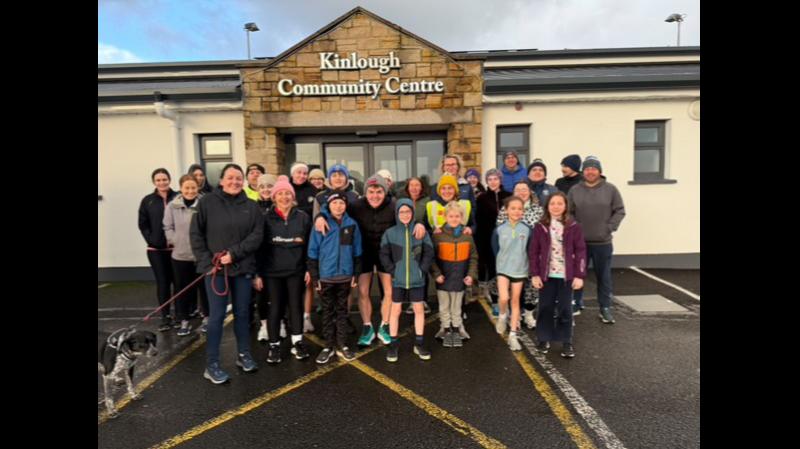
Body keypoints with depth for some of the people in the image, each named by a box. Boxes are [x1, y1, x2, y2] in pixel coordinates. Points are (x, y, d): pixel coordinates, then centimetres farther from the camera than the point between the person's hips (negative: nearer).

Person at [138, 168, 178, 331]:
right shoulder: (147, 201, 5)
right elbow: (143, 225, 5)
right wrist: (151, 240, -6)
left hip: (176, 248, -1)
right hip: (156, 250, 2)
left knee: (178, 281, 6)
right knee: (162, 283, 5)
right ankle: (165, 317, 13)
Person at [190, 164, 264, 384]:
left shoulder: (251, 206, 3)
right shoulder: (207, 202, -1)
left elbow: (257, 235, -4)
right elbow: (196, 233, -1)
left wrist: (234, 253, -14)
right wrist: (206, 260, -9)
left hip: (243, 267, 3)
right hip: (215, 267, -2)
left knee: (242, 313, 13)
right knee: (216, 316, 1)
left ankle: (244, 355, 29)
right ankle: (212, 364, 13)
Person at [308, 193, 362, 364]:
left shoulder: (352, 224, 0)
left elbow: (357, 251, 6)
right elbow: (313, 252, -4)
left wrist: (355, 273, 4)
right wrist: (315, 276, -6)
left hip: (345, 275, 2)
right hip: (326, 276, -2)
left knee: (342, 310, 13)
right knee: (328, 311, 10)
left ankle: (342, 345, 24)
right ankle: (328, 346, 22)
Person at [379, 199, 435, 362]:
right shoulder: (390, 233, -5)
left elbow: (429, 253, 0)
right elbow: (384, 255, -2)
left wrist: (422, 270, -8)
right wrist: (393, 271, -9)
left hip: (417, 279, 1)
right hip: (398, 280, -1)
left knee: (419, 310, 11)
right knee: (395, 311, 7)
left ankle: (419, 343, 25)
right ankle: (393, 344, 20)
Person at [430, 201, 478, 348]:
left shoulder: (467, 235, -1)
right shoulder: (438, 235, -9)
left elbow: (473, 257, 3)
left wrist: (471, 274, -5)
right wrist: (436, 274, -14)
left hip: (460, 278, 2)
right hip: (443, 278, -1)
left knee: (456, 307, 15)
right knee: (444, 307, 12)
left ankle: (456, 330, 29)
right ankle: (446, 330, 27)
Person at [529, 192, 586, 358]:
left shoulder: (573, 227, -2)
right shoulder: (540, 227, -1)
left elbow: (581, 252, -2)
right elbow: (533, 252, 0)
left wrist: (579, 275, -6)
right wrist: (534, 274, -5)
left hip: (566, 275, 0)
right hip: (546, 275, 1)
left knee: (565, 310, 6)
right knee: (545, 308, 10)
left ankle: (566, 342, 18)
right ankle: (544, 339, 24)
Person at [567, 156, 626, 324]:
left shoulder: (610, 189, 0)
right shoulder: (575, 190, 0)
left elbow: (619, 211, 1)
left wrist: (610, 227, -7)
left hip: (603, 243, 0)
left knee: (604, 277, 9)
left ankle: (605, 309, 21)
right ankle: (576, 304, 28)